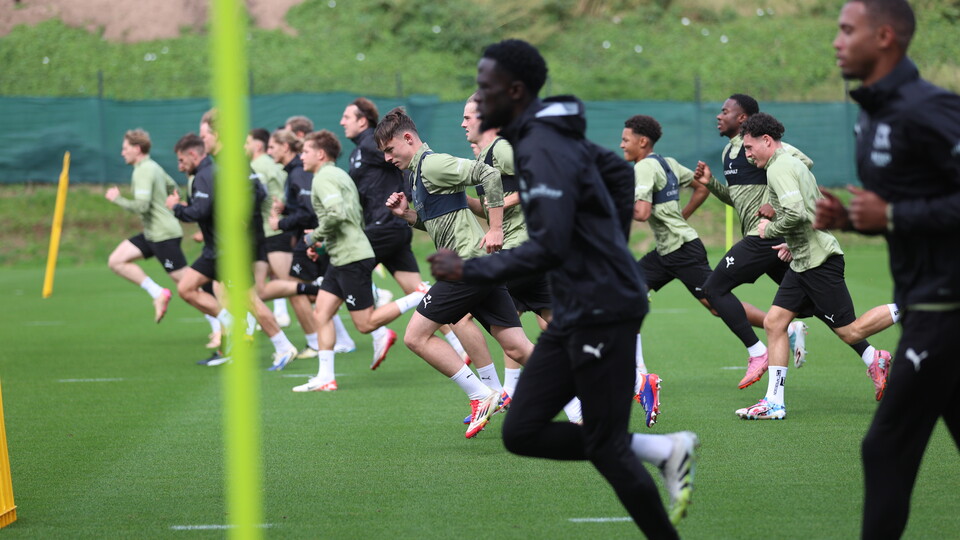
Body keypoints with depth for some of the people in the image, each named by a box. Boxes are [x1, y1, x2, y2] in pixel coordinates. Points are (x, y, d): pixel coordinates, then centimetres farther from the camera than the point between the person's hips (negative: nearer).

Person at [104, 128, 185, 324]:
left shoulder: (143, 171, -17)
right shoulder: (153, 167, 13)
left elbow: (141, 206, -25)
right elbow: (173, 187, 26)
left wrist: (117, 198, -12)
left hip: (163, 235, -10)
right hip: (152, 234, 10)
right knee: (116, 261, 4)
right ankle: (158, 293, 1)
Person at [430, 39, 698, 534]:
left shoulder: (543, 150, -19)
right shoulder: (554, 136, 11)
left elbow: (547, 248, -27)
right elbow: (620, 172, 27)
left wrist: (469, 271, -20)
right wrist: (610, 243, 29)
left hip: (601, 311, -10)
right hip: (573, 312, 10)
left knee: (605, 447, -2)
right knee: (522, 432, 6)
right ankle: (663, 450, 12)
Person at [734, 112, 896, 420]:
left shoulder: (779, 168, -14)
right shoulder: (794, 164, 18)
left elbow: (796, 213, -28)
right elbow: (819, 210, 25)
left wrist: (770, 229, -10)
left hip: (819, 262, -11)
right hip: (803, 261, 11)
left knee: (849, 332, -6)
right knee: (774, 322, 4)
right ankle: (774, 403, 2)